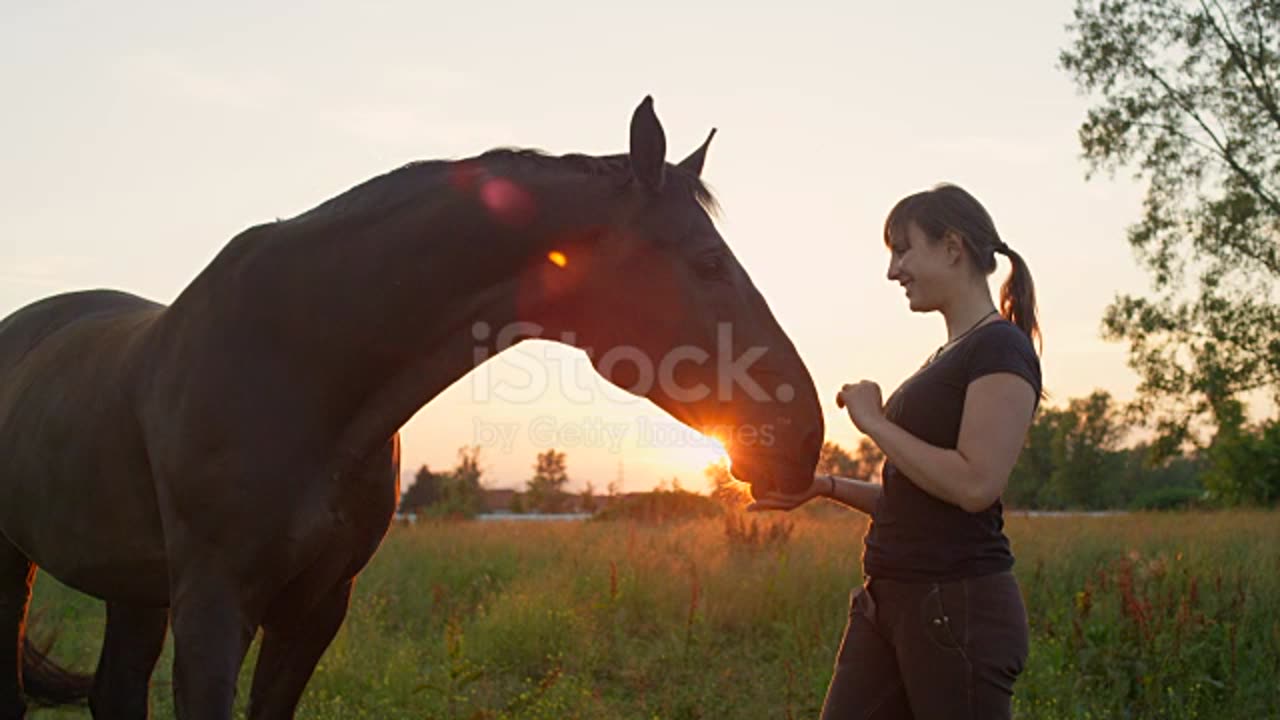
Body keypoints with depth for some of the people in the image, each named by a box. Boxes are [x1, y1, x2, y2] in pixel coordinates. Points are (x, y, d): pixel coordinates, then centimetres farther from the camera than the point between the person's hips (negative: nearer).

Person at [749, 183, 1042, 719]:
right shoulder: (946, 358, 18)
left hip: (959, 608, -9)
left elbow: (975, 485, -22)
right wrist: (824, 487, 10)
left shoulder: (1001, 348, -10)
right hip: (888, 601, 9)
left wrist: (873, 421, -12)